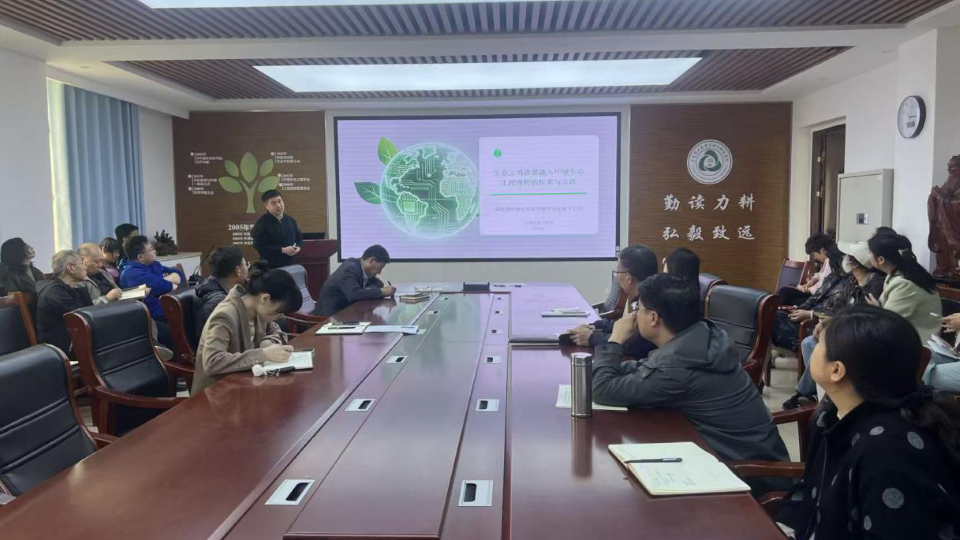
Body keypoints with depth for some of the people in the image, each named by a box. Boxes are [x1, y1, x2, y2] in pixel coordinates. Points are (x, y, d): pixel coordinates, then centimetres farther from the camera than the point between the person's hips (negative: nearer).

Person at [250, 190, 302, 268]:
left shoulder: (290, 220, 11)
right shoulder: (261, 223, -8)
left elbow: (299, 238, 20)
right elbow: (260, 247, -17)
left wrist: (298, 247, -5)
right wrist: (283, 250, -20)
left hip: (291, 264, 6)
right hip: (271, 267, -5)